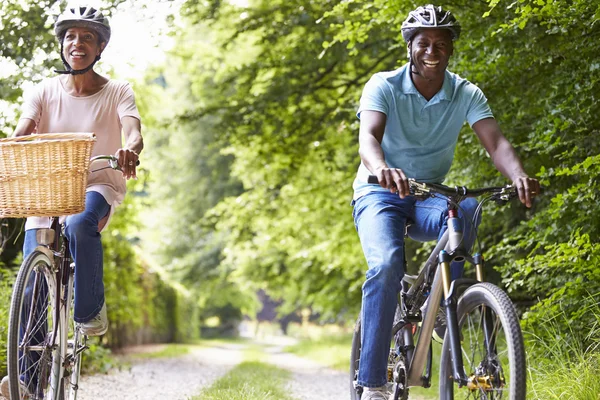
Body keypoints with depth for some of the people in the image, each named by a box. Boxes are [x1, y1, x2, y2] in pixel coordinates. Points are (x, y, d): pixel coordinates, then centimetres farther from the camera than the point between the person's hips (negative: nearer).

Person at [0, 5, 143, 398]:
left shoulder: (117, 91, -1)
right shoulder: (45, 91, 3)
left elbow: (133, 131, -18)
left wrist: (130, 151, -43)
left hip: (99, 183, -2)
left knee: (81, 223, -38)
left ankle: (91, 310, -15)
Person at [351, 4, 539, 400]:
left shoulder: (466, 94, -5)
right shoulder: (383, 86, -12)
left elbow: (495, 141, -20)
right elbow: (368, 136, -29)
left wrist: (519, 177, -43)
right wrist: (382, 169, -54)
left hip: (429, 199, 2)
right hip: (380, 193, -2)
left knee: (466, 207, -34)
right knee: (387, 264, -31)